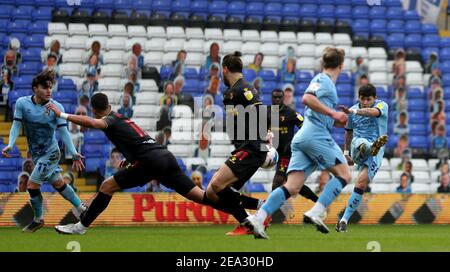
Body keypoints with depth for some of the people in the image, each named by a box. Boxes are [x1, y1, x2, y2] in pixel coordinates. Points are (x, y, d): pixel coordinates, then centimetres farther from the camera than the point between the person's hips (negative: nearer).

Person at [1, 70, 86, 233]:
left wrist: (74, 154, -17)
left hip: (51, 153, -4)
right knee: (58, 184, 16)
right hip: (36, 153, 4)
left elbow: (63, 132, -12)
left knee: (32, 185, -11)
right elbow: (17, 125, -6)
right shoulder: (22, 103, -8)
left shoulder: (57, 107, -15)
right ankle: (81, 207, 35)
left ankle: (38, 219, 10)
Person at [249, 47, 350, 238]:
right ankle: (316, 213, -15)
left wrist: (339, 121, 21)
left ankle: (258, 218, -16)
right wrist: (333, 113, -17)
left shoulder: (327, 83, 27)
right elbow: (307, 99, -19)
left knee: (292, 187, -3)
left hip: (302, 137, 9)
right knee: (344, 174, -3)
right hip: (316, 135, -9)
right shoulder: (322, 80, 0)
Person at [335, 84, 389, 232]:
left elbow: (373, 112, -27)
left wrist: (353, 111, -43)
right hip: (358, 146, 3)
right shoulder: (353, 110, 12)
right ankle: (373, 147, -73)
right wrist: (346, 153, 27)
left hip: (376, 152, -2)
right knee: (361, 143, -35)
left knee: (361, 183, -16)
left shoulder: (382, 105, -2)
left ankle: (344, 220, -11)